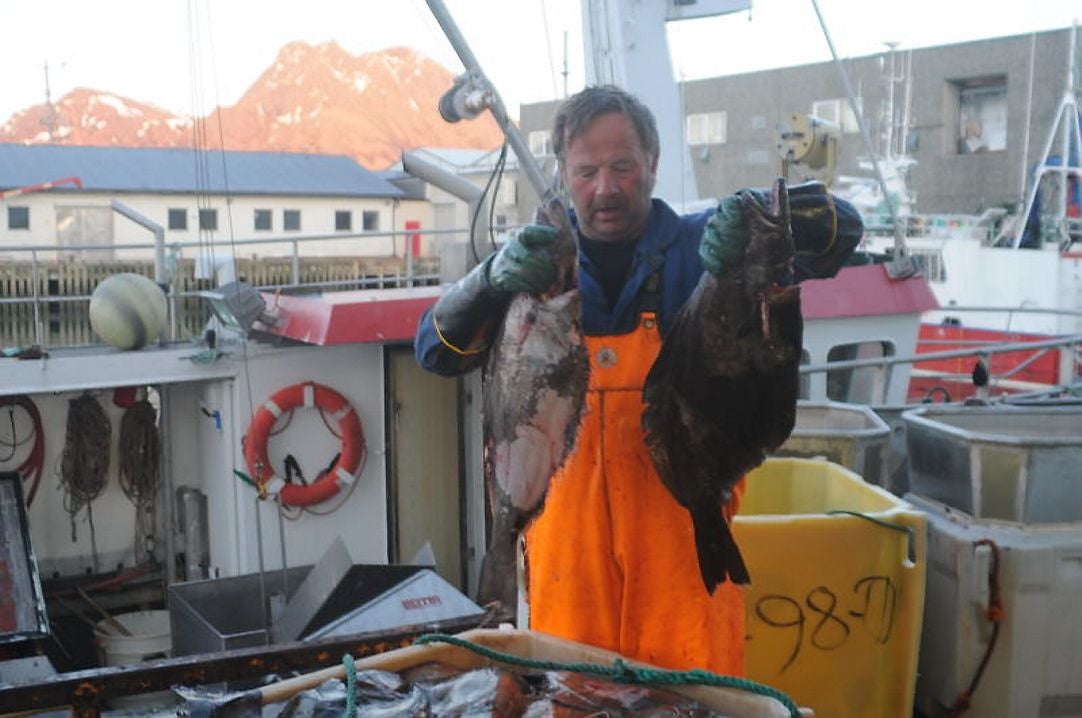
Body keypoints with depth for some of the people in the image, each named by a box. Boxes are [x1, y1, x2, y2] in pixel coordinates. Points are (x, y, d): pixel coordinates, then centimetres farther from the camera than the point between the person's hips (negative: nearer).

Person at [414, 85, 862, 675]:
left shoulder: (701, 248, 2)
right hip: (569, 537, 2)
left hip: (684, 537, -1)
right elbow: (437, 351, -1)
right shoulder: (541, 262, 7)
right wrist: (492, 280, -21)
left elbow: (840, 228, -3)